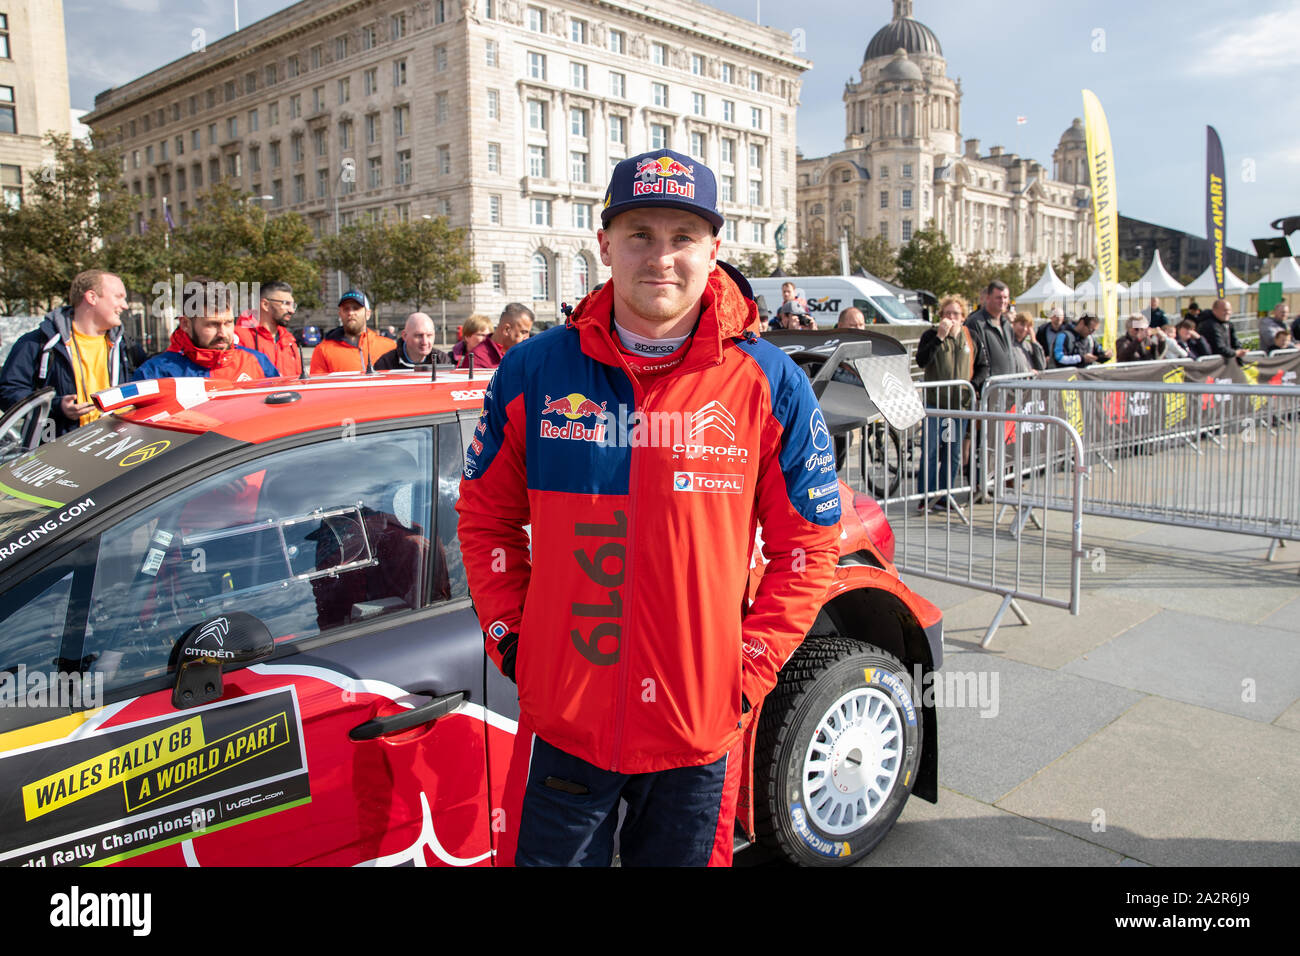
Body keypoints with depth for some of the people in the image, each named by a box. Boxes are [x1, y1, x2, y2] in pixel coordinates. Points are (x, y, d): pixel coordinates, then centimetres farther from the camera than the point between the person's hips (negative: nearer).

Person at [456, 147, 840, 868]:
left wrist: (751, 667, -5)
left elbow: (807, 546, 0)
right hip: (561, 723, 1)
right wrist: (510, 638, 1)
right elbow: (485, 516, 8)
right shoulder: (534, 373, -2)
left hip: (700, 730, 0)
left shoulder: (770, 386, -6)